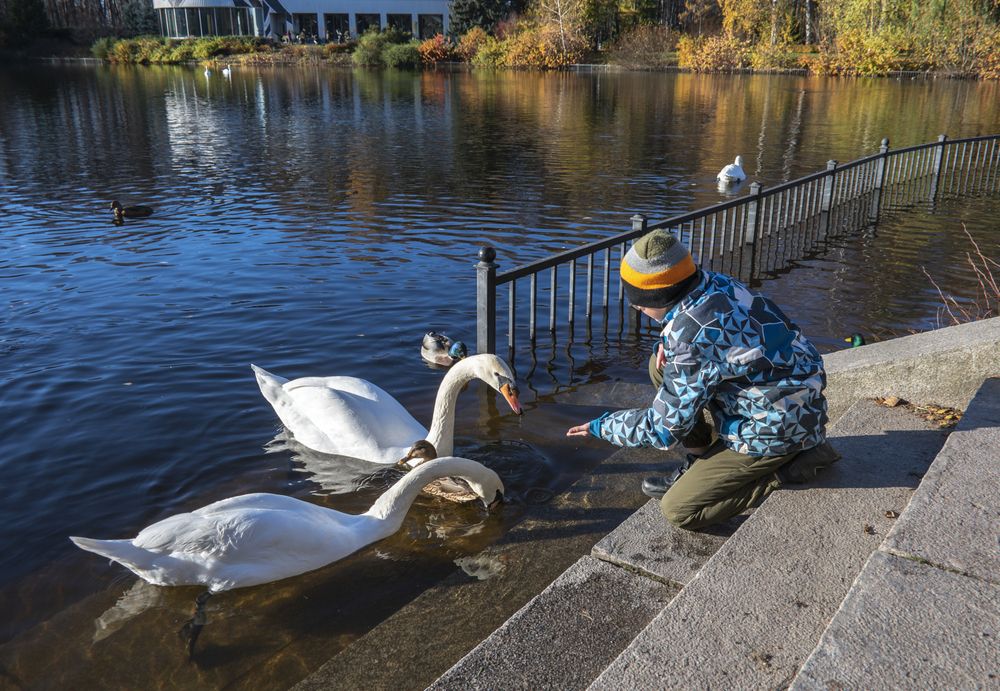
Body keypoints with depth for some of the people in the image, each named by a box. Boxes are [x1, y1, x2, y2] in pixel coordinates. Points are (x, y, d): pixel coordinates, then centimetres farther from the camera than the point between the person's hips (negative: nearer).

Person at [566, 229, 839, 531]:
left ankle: (788, 467, -1)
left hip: (777, 426, -9)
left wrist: (602, 426, -3)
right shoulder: (713, 283, -5)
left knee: (679, 510, -7)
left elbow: (664, 427, -19)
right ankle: (701, 463, 13)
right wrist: (667, 341, -1)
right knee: (663, 367, 6)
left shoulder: (692, 336, -30)